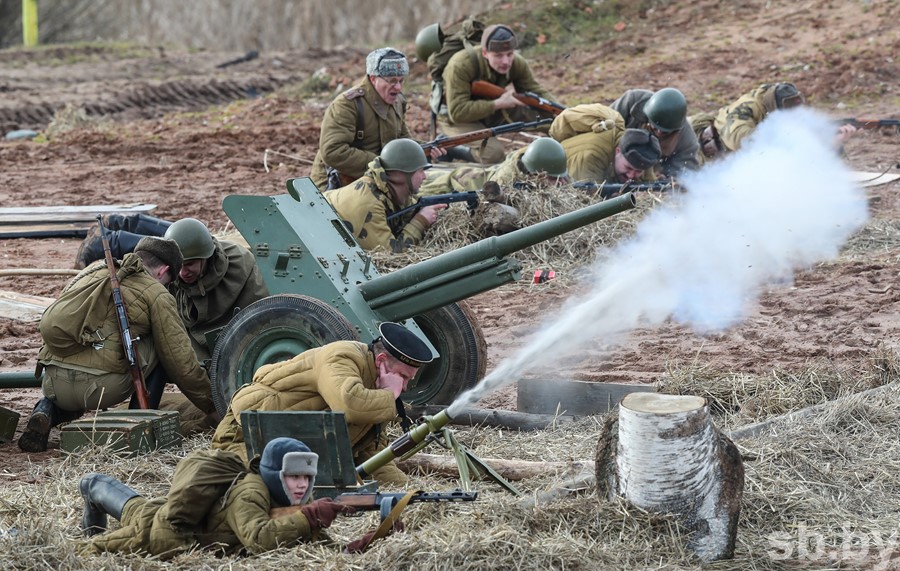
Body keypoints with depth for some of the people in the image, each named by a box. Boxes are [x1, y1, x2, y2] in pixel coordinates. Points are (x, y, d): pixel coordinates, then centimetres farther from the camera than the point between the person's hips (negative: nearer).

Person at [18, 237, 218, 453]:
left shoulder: (92, 270, 23)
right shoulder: (156, 295, 6)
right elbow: (181, 361, 7)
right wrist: (212, 407, 21)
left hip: (53, 384, 6)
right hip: (100, 386, -6)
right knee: (160, 347, 16)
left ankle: (47, 411, 9)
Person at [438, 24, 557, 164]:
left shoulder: (517, 64, -16)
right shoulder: (461, 66, -32)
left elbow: (538, 93, -8)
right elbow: (457, 112, -35)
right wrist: (498, 104, -36)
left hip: (490, 113, 5)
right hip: (454, 116, -5)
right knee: (493, 153, -31)